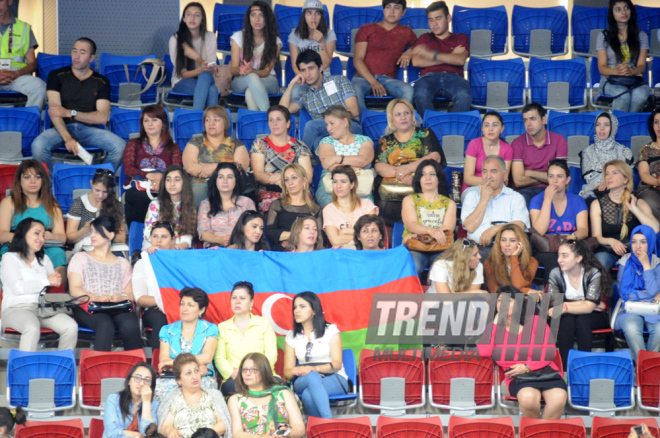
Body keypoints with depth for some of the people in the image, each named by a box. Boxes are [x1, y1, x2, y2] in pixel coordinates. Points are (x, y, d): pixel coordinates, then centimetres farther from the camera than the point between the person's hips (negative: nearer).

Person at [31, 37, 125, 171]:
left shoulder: (101, 82, 9)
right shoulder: (57, 76, 6)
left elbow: (102, 117, -1)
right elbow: (54, 110, -7)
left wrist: (70, 113, -11)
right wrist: (67, 138, -24)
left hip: (89, 129, 1)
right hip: (63, 128, -1)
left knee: (120, 146, -28)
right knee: (38, 145, -34)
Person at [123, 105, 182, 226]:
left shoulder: (173, 147, 24)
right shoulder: (134, 144, 25)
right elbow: (127, 169, 8)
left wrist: (162, 179, -18)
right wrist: (149, 175, -12)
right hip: (137, 191, 0)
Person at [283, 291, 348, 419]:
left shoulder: (330, 330, 4)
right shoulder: (292, 337, 13)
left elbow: (337, 364, -6)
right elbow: (287, 370, 7)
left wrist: (315, 368, -26)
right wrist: (295, 371, -20)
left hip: (334, 380, -2)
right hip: (302, 382, 2)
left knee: (308, 395, -37)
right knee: (312, 377, -37)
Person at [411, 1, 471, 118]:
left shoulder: (461, 38, 25)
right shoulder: (424, 39, 28)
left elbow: (460, 60, 3)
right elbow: (416, 62, 8)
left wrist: (432, 54, -5)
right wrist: (449, 57, 6)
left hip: (453, 78, 0)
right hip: (429, 77, 0)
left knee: (464, 95, -39)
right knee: (421, 94, -40)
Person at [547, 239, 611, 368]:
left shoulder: (593, 274, -16)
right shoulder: (556, 274, -8)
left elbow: (589, 307, -27)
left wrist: (565, 307, -43)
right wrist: (582, 305, -22)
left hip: (593, 319, -1)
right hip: (567, 318, 1)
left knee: (582, 319, -34)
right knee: (567, 319, -32)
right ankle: (565, 367, -35)